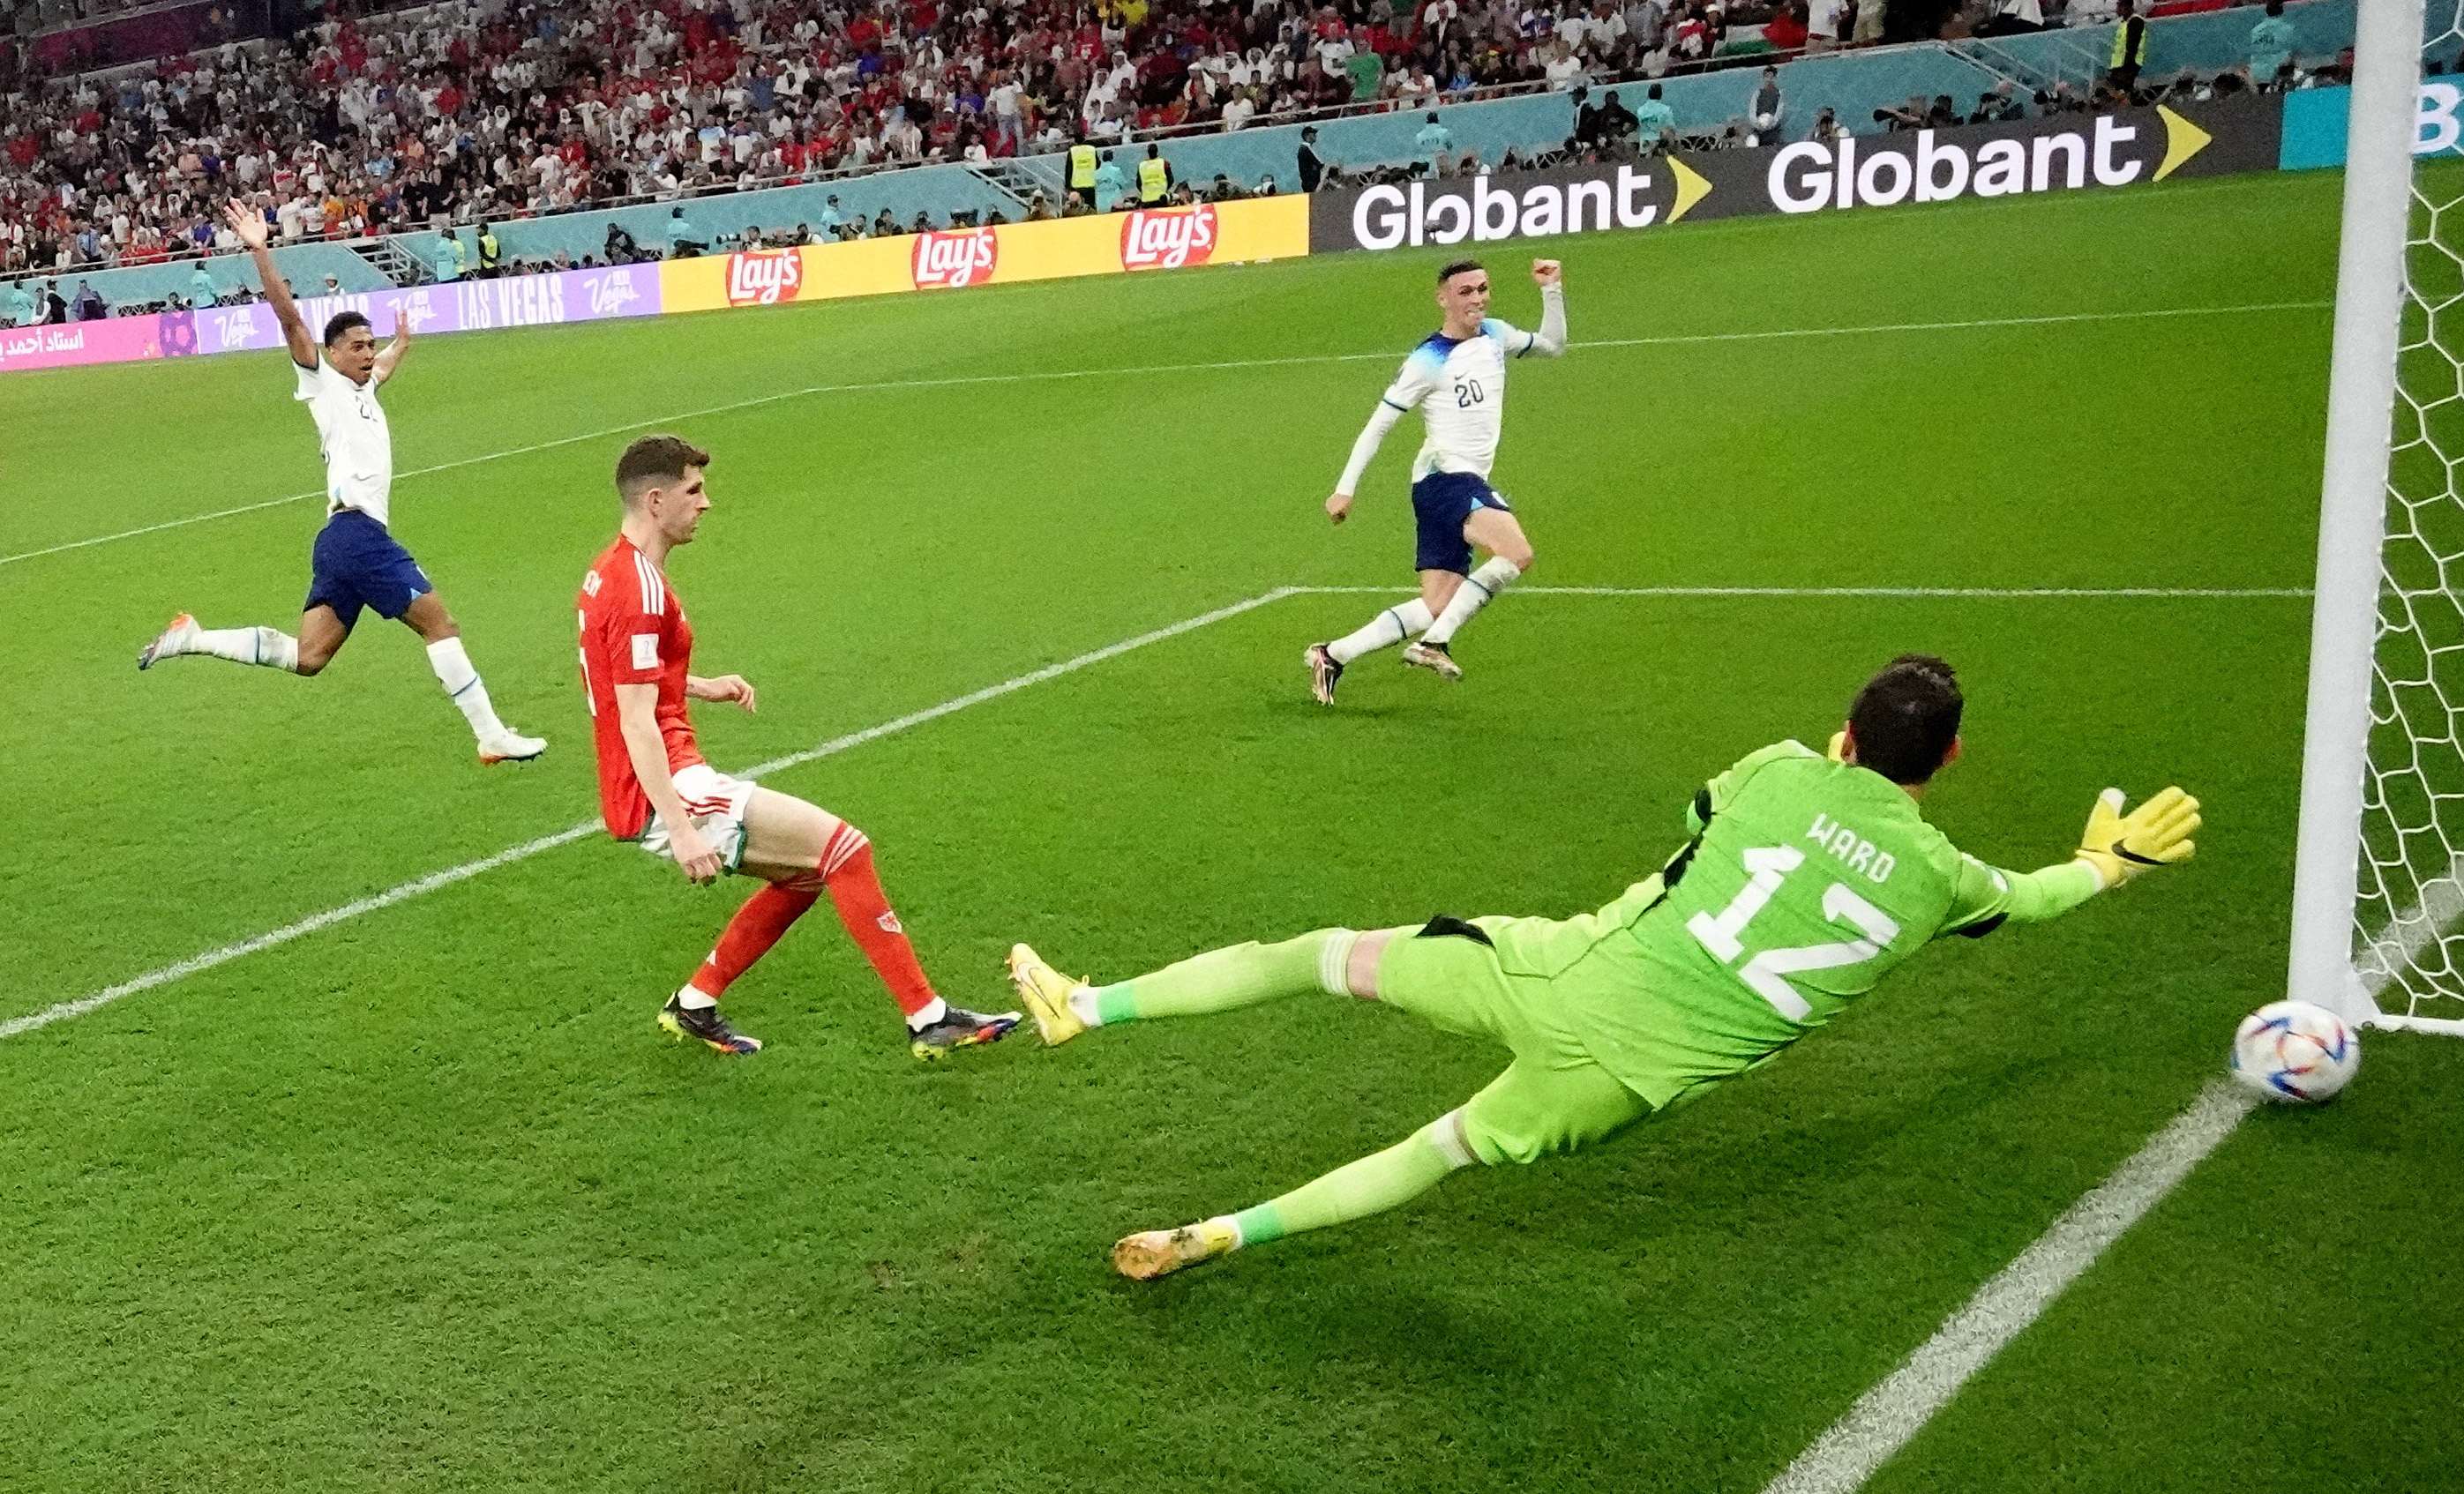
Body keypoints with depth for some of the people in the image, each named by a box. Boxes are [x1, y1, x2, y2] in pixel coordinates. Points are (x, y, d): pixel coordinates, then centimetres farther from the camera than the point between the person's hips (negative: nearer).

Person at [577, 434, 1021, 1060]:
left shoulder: (610, 570, 14)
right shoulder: (640, 591, -18)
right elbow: (636, 726, -23)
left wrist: (702, 687, 15)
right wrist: (682, 831, -26)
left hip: (672, 786, 11)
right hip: (664, 795, -11)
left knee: (807, 870, 17)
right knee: (843, 846, -13)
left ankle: (692, 1007, 23)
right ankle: (930, 1020, -10)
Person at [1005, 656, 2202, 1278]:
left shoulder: (1782, 771, 1)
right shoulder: (1940, 877, 2)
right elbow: (2032, 895, 26)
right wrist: (2109, 857, 47)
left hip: (1572, 974, -1)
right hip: (1640, 1071, 1)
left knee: (1326, 955, 9)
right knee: (1444, 1151, 20)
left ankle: (1081, 1006, 9)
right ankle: (1216, 1238, 17)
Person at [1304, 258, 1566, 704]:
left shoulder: (1494, 335, 14)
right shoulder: (1429, 361, -8)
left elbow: (1553, 345, 30)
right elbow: (1379, 424, -5)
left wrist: (1553, 291, 14)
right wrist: (1345, 488, -8)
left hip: (1469, 483, 8)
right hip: (1444, 478, -8)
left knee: (1436, 608, 3)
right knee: (1517, 554, -30)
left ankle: (1332, 656, 9)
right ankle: (1434, 643, -22)